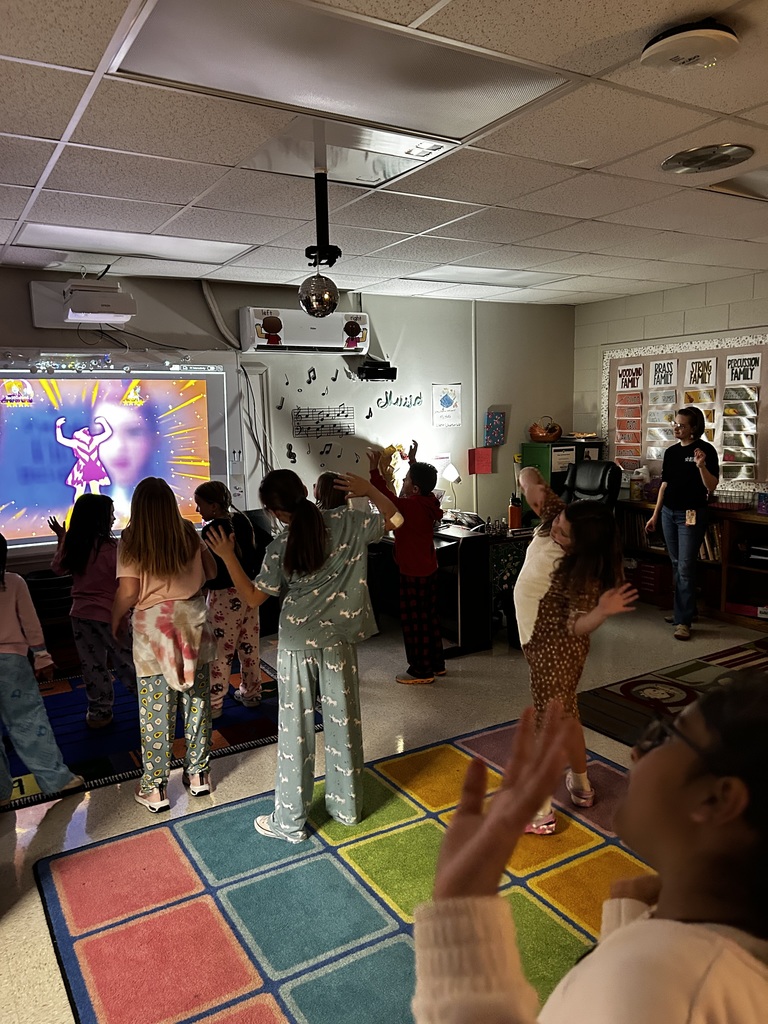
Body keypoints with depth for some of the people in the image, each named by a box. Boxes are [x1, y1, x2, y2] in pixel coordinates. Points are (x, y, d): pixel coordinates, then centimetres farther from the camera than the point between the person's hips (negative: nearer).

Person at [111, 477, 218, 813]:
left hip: (153, 628, -3)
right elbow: (211, 572, 6)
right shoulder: (189, 533, 0)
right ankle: (198, 773, 26)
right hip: (193, 622, 3)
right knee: (197, 701, 13)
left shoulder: (131, 539, -9)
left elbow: (128, 591, -12)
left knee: (155, 711, 5)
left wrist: (114, 619, 5)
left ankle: (154, 788, 15)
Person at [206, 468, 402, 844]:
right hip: (338, 640, 3)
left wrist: (227, 556, -1)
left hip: (296, 644, -2)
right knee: (343, 721, 15)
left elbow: (253, 598, -5)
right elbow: (395, 518, 2)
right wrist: (368, 489, 11)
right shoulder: (346, 523, -9)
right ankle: (347, 806, 31)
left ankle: (289, 821, 19)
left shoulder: (280, 547, -13)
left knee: (295, 728, 7)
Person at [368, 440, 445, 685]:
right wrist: (413, 461, 27)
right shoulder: (428, 503, 2)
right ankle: (436, 663, 29)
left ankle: (421, 671, 10)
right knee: (430, 617, 18)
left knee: (414, 621, 1)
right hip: (429, 570, 9)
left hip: (414, 574, -9)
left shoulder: (410, 507, -23)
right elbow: (421, 481, 22)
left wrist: (375, 471, -20)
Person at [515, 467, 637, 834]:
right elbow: (529, 474, -2)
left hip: (556, 648, -9)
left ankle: (542, 811, 15)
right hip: (541, 642, 9)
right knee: (564, 713, 24)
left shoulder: (584, 573, -29)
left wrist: (603, 611, -44)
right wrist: (532, 484, -24)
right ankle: (581, 785, 44)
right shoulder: (555, 518, -11)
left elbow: (576, 627, -27)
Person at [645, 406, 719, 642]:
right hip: (668, 513, 6)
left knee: (686, 567, -8)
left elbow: (711, 487, -13)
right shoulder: (671, 452, 9)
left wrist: (701, 466, -30)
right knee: (676, 565, 12)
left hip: (691, 514, -6)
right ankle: (683, 610, 24)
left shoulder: (706, 449, -8)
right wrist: (655, 514, 14)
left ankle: (684, 620, -3)